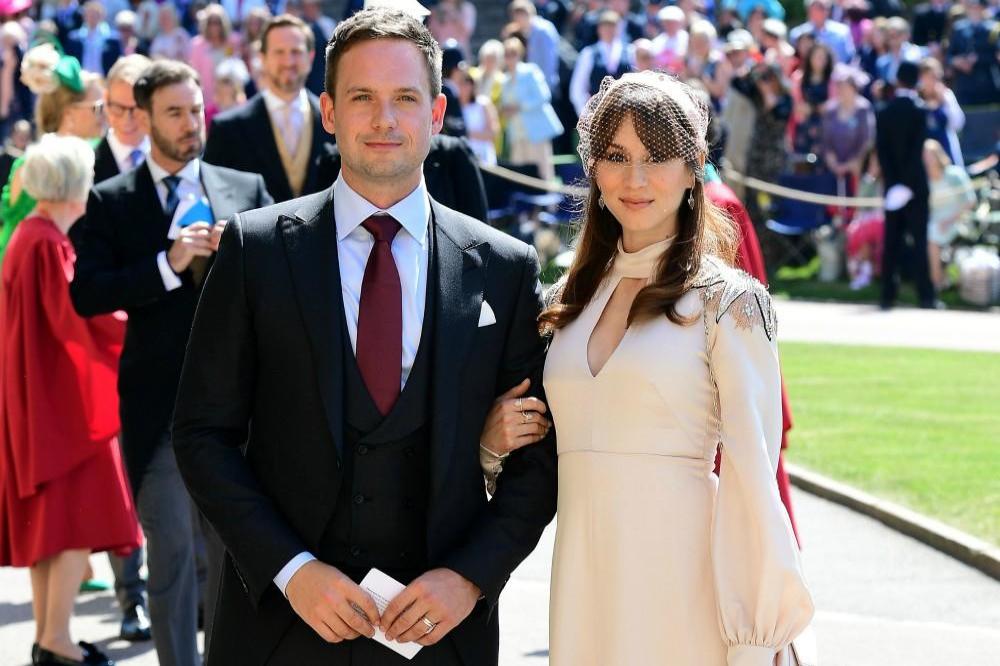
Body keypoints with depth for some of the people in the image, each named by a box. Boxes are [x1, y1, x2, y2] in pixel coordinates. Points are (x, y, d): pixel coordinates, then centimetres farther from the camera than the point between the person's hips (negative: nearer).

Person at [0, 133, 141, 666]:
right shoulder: (47, 244, -18)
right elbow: (76, 319, -24)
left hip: (43, 395, 10)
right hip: (60, 395, -10)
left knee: (49, 518, 12)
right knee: (79, 517, -7)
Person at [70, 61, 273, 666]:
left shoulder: (247, 189, 9)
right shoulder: (112, 201, 2)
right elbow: (86, 294, -10)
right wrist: (169, 265, -19)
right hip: (158, 404, -2)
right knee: (171, 550, 2)